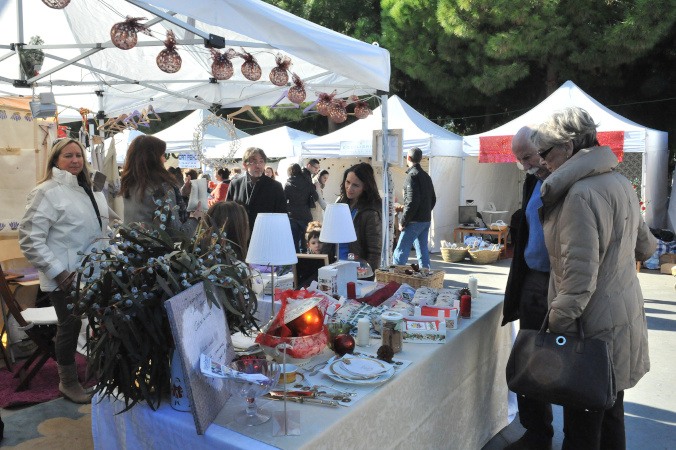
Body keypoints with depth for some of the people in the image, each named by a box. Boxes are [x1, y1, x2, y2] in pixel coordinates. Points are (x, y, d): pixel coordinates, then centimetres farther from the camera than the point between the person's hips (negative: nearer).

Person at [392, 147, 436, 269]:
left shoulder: (412, 176, -13)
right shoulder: (426, 176, 15)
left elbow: (412, 202, -20)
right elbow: (433, 199, 19)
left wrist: (403, 222, -15)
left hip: (415, 222, -9)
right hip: (426, 220, 9)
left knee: (400, 253, -4)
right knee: (423, 252, 13)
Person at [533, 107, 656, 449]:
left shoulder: (581, 194, -20)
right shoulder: (619, 183, 10)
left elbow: (580, 275, -24)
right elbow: (645, 247, 20)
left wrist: (558, 327, -18)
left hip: (596, 330, -10)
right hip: (624, 317, 10)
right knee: (610, 418, 22)